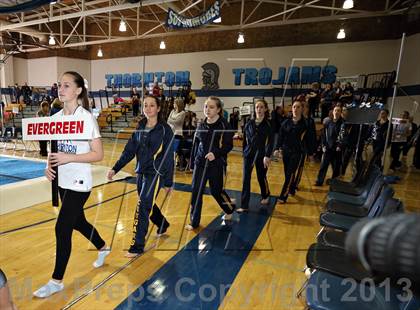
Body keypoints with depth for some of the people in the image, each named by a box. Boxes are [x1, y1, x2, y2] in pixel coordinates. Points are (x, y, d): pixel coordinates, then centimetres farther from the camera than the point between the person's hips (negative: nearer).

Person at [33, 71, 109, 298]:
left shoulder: (87, 118, -15)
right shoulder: (56, 117, 4)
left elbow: (98, 154, -16)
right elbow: (54, 147, 14)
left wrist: (69, 158, -25)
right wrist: (49, 165, -5)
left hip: (79, 182, -7)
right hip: (63, 181, 7)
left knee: (62, 228, -2)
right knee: (77, 222, 21)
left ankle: (57, 281, 18)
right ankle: (103, 248, 46)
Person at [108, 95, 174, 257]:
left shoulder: (165, 129, -10)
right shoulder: (140, 127, 7)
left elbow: (169, 157, -9)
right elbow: (129, 151, 7)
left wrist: (168, 182, -8)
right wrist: (115, 168, -1)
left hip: (156, 174, -6)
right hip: (141, 172, 6)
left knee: (142, 208, -7)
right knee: (148, 204, 19)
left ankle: (137, 246, 7)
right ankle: (163, 225, 46)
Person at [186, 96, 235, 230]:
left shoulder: (223, 125, -10)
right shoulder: (202, 125, 6)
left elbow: (229, 145, -15)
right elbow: (196, 143, 13)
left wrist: (216, 153, -30)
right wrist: (194, 158, 13)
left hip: (216, 164, -4)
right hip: (200, 162, 5)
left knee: (216, 191, 8)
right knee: (196, 191, 2)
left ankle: (230, 209, 40)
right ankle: (194, 221, 17)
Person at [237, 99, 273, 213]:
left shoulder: (268, 124, -6)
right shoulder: (249, 123, 3)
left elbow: (270, 141, -12)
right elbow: (245, 139, 10)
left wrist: (267, 156, -21)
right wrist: (244, 152, 9)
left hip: (261, 154, -2)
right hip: (248, 153, 3)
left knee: (261, 177, 12)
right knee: (246, 179, -1)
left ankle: (266, 196, 42)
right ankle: (244, 205, 5)